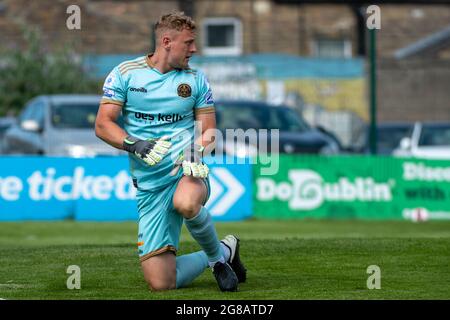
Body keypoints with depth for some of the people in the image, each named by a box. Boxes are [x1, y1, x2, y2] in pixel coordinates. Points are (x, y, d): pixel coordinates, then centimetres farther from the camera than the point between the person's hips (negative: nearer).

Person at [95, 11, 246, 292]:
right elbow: (103, 125, -1)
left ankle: (217, 253, -10)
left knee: (186, 204, -42)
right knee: (161, 283, -8)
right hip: (149, 183, 1)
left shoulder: (196, 79, 9)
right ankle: (219, 254, 22)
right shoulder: (125, 74, 3)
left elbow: (208, 131, 8)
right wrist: (136, 145, -19)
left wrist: (199, 147, -16)